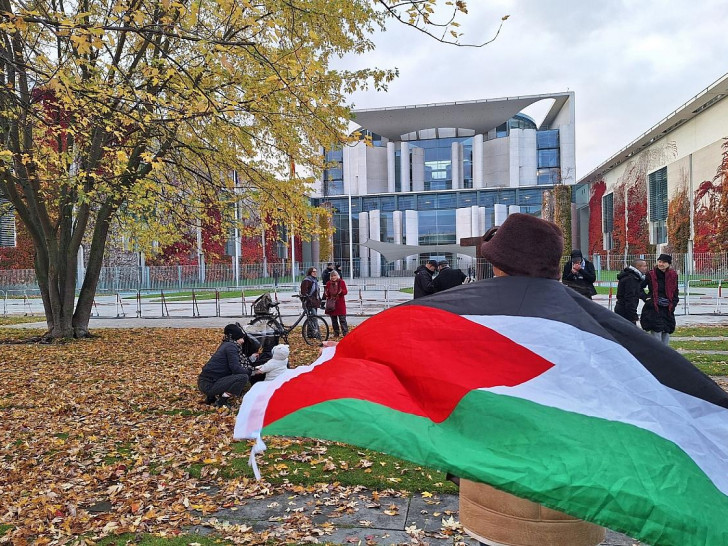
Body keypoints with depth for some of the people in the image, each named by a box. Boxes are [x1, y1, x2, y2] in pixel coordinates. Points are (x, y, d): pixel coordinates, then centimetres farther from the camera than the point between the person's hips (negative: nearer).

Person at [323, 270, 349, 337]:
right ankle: (336, 333, 18)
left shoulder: (341, 282, 1)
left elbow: (346, 292, -2)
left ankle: (345, 332, -4)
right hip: (331, 304, 3)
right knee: (334, 320, 9)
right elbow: (326, 294, 11)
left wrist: (341, 291, -23)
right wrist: (326, 294, -12)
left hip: (340, 303, -3)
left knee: (342, 319, -6)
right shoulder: (328, 283, 8)